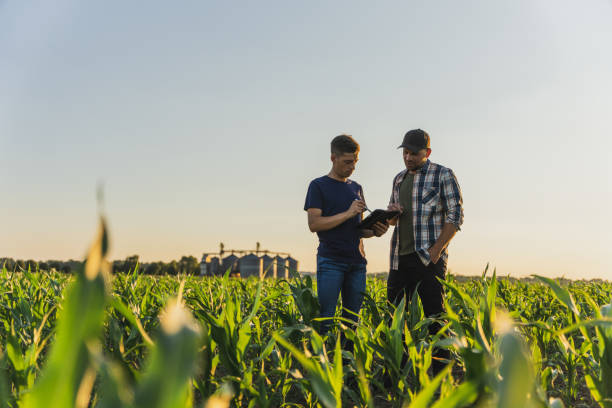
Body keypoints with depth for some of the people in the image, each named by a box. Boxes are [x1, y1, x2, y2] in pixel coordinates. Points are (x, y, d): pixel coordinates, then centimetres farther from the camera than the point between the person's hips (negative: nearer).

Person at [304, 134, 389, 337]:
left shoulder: (356, 188, 19)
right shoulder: (318, 186, 1)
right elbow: (314, 224, -9)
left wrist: (375, 231, 0)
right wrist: (348, 213, -15)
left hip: (357, 262, 6)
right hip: (330, 261, -6)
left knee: (352, 318, 6)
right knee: (325, 318, -8)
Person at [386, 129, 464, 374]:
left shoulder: (443, 175, 0)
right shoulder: (399, 179, 18)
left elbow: (455, 217, -5)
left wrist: (436, 250, -15)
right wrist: (392, 213, 2)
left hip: (428, 259, -6)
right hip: (399, 259, 6)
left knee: (435, 317, -5)